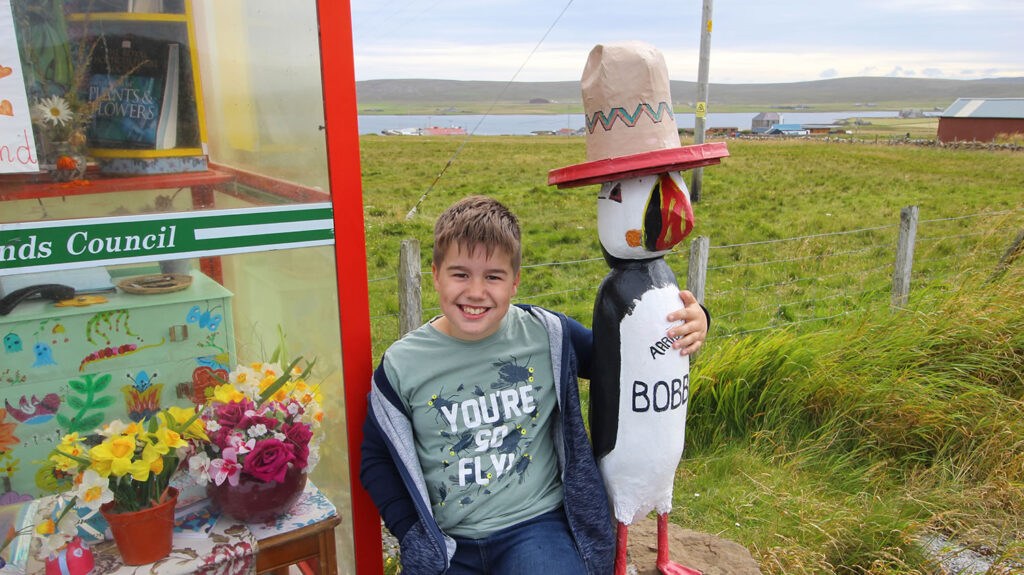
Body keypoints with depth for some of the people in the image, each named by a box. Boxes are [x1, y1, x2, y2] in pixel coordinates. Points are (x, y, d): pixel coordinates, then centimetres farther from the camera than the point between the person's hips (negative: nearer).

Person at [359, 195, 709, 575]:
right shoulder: (402, 365, -5)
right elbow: (376, 459, 6)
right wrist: (412, 534, -4)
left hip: (534, 525, -1)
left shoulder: (547, 336, -5)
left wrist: (691, 321, -7)